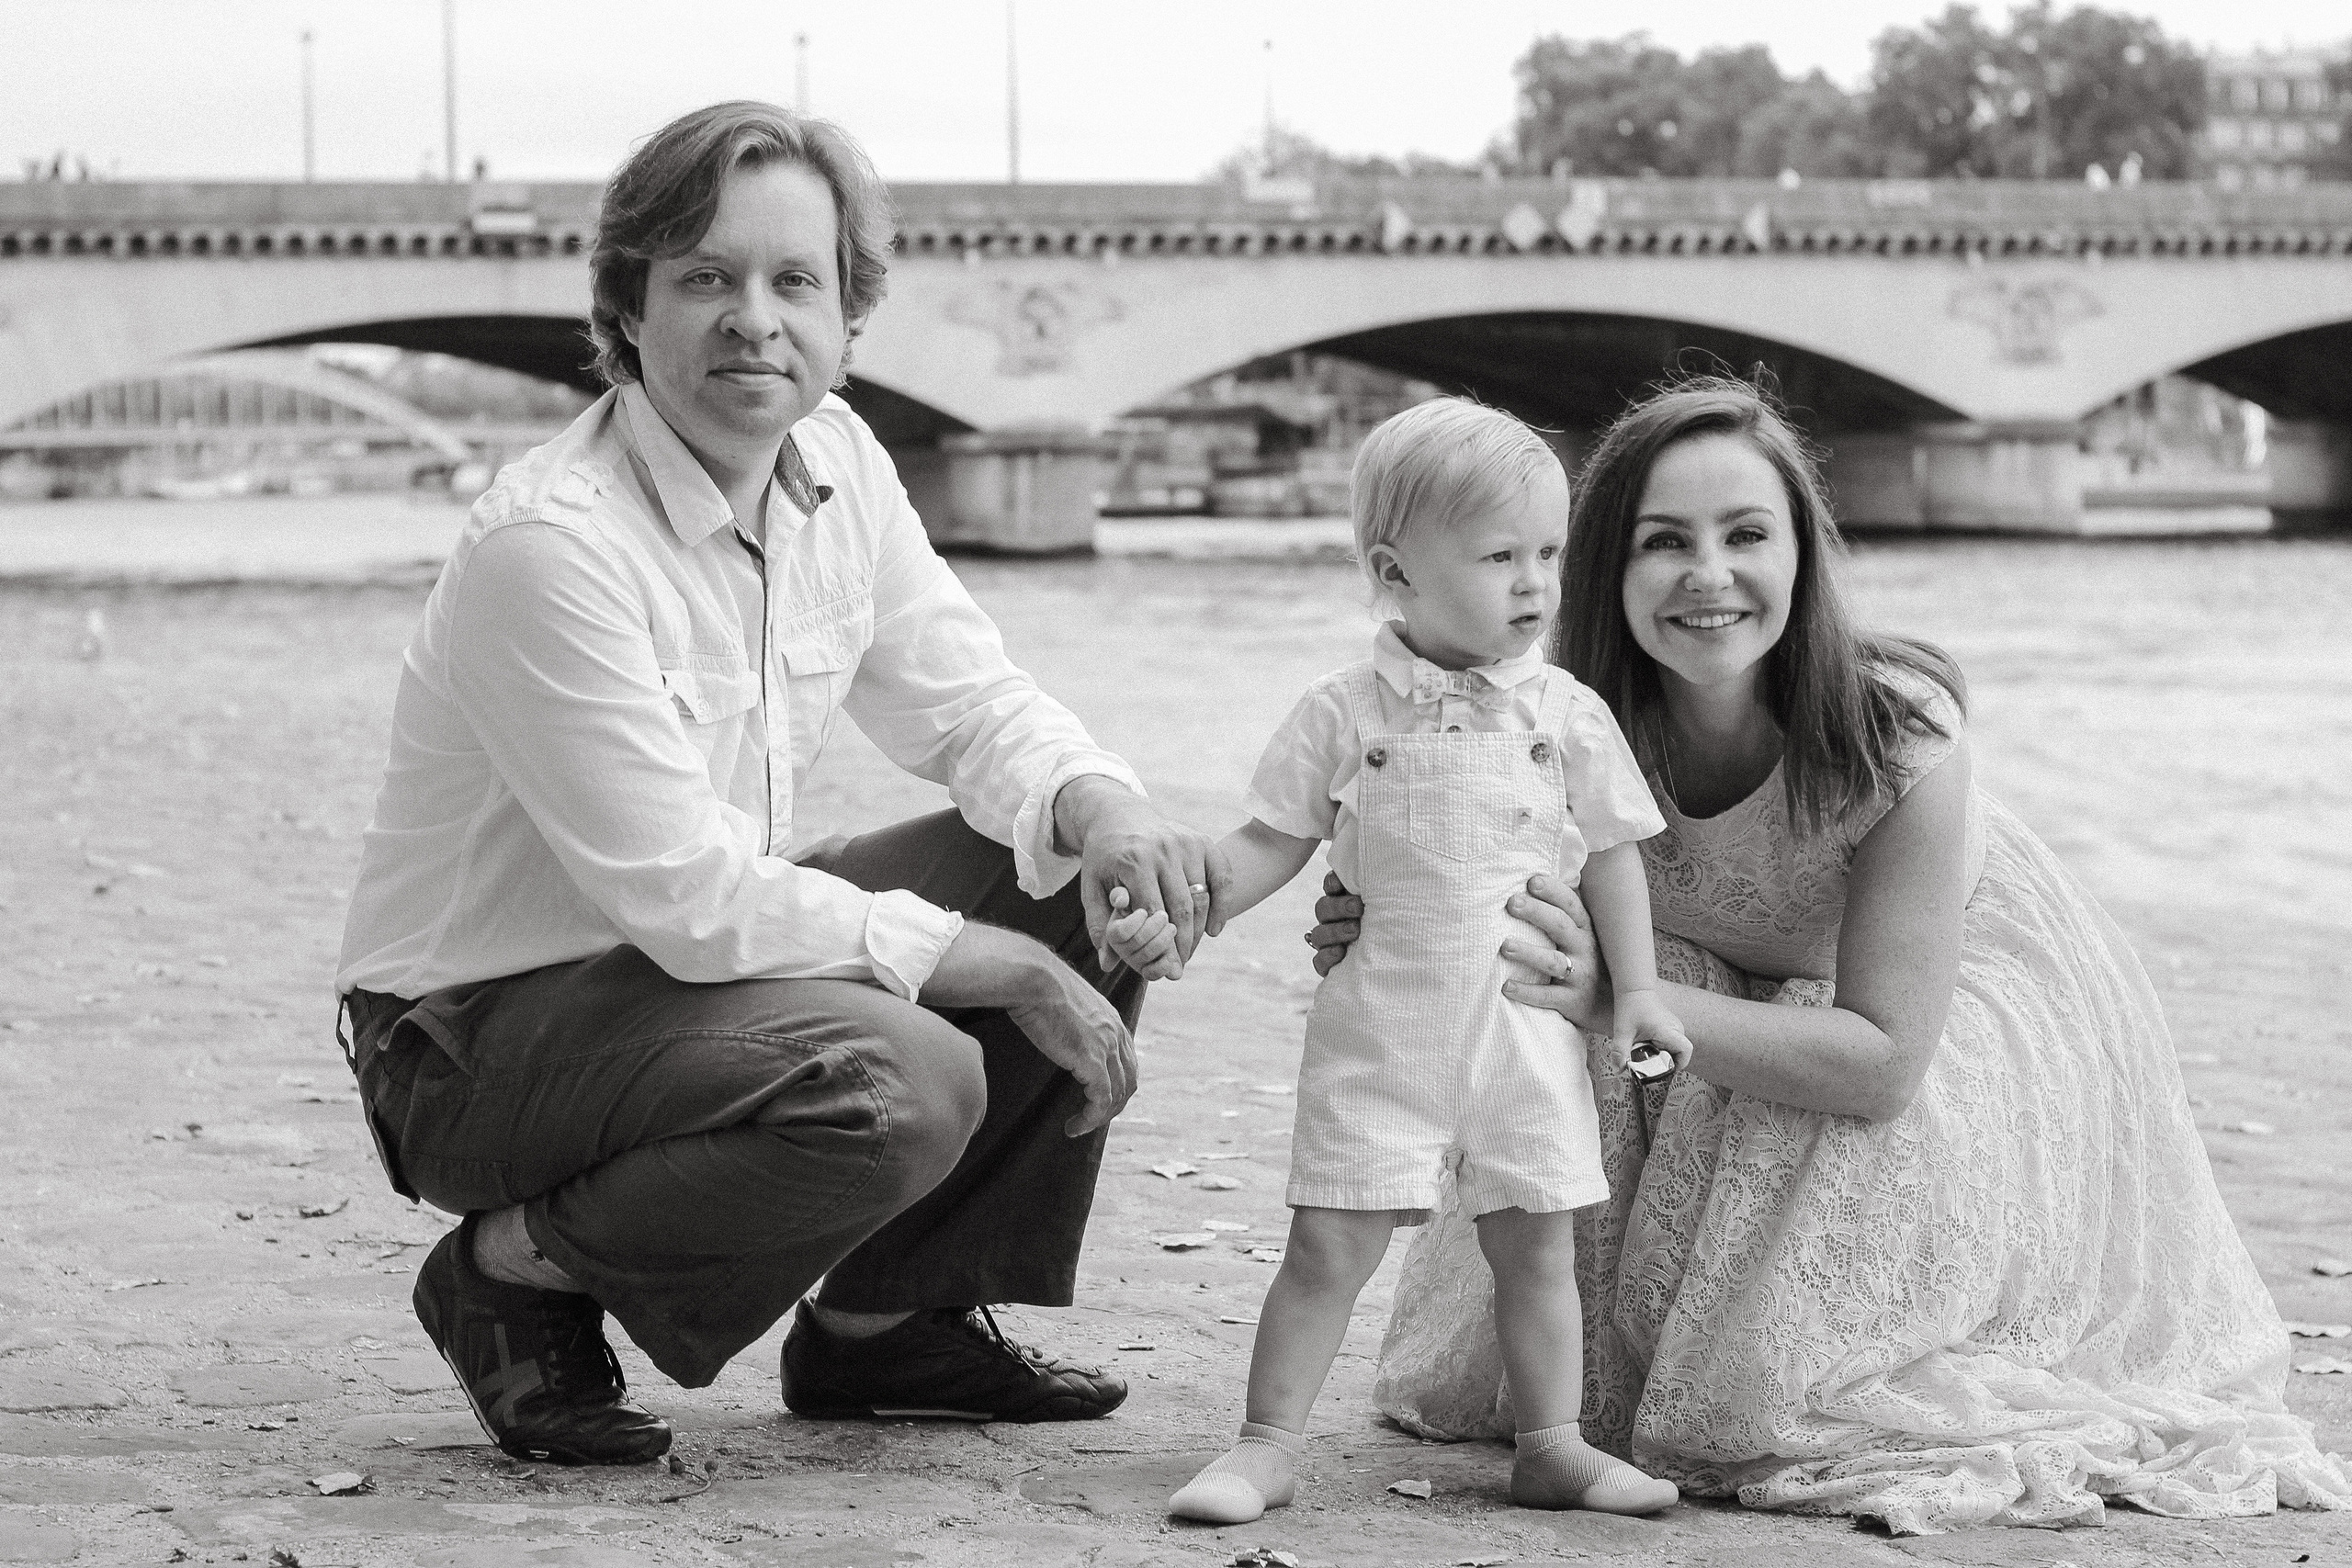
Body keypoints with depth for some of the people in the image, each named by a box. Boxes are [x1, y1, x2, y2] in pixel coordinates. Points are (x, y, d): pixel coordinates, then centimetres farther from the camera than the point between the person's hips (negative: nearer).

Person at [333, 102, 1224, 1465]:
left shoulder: (835, 460, 0)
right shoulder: (548, 546, -26)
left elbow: (969, 703, 10)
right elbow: (694, 902, -27)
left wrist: (1099, 807, -13)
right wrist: (999, 966, -21)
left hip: (698, 943, 9)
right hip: (482, 1028, -9)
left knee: (1091, 886, 0)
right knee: (906, 1082, -31)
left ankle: (884, 1319, 13)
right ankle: (517, 1271, -7)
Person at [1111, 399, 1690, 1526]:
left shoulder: (1567, 715, 2)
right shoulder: (1345, 714, -3)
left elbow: (1612, 855, 8)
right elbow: (1272, 842, 3)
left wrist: (1637, 989, 4)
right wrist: (1177, 916, -9)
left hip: (1527, 1025, 2)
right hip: (1381, 1031, -2)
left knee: (1536, 1242, 8)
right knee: (1330, 1243, -3)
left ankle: (1551, 1445, 19)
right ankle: (1267, 1446, 3)